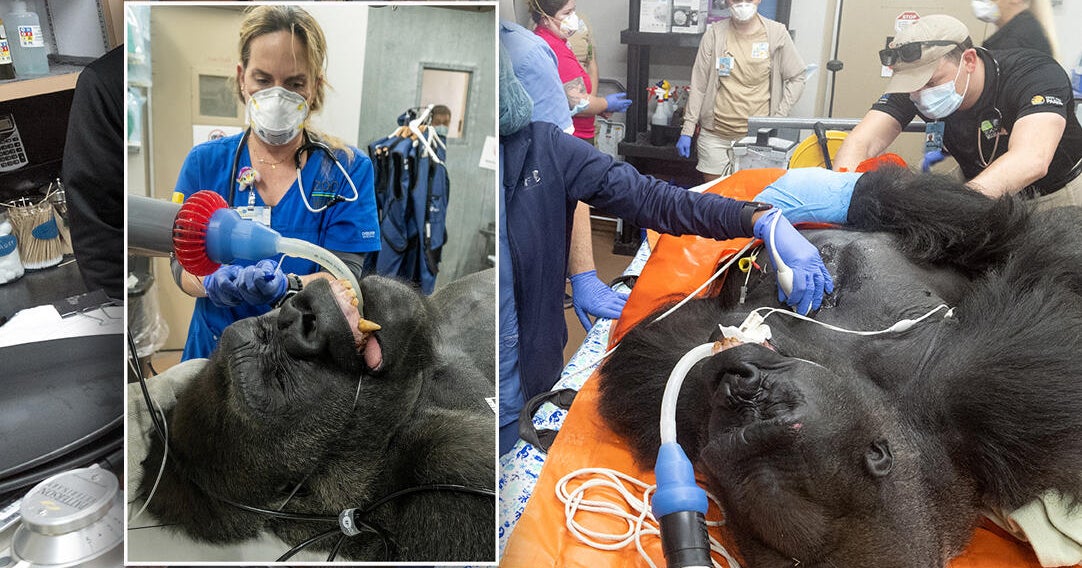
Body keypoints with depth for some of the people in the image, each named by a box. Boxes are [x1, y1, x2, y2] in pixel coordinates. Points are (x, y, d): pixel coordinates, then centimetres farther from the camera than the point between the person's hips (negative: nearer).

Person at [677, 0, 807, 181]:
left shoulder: (777, 34, 0)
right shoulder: (714, 34, 0)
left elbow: (796, 79, 7)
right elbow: (698, 86, 2)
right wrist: (687, 131, -1)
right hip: (714, 135, 1)